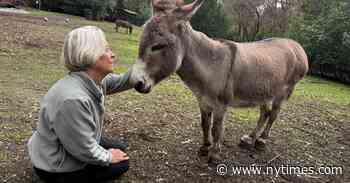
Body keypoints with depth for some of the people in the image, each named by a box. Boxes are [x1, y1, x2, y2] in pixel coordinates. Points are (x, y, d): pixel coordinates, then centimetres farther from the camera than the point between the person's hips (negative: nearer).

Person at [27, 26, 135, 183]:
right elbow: (85, 151, -28)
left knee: (120, 150, 18)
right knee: (121, 163, 5)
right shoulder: (72, 99, -38)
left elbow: (123, 81, 3)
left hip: (78, 143, 9)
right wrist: (108, 157, -10)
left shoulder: (96, 80, -10)